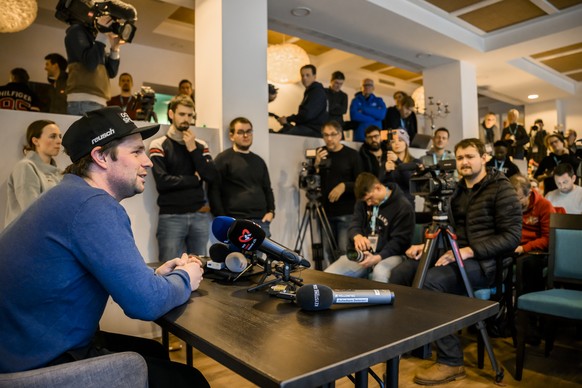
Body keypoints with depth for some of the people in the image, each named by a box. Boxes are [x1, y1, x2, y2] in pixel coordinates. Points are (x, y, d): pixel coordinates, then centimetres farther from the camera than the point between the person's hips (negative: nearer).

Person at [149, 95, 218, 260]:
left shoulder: (200, 145, 11)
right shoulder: (159, 145, -1)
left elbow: (212, 177, -2)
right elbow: (162, 182, -15)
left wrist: (193, 149, -7)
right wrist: (195, 179, -4)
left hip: (200, 216, 4)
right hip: (171, 217, -4)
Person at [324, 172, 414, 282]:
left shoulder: (403, 207, -8)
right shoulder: (363, 201, 9)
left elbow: (400, 241, -11)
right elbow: (354, 225, 6)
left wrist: (378, 257, -25)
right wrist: (357, 236, -20)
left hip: (389, 254, -4)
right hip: (362, 253, 5)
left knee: (380, 274, -42)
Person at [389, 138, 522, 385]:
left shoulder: (501, 189, -4)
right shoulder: (457, 190, 17)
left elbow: (512, 236, -13)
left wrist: (468, 251, -24)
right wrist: (426, 245, 1)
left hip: (486, 261, -7)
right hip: (456, 255, 7)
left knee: (428, 282, -32)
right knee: (399, 274, -15)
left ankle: (451, 362, -17)